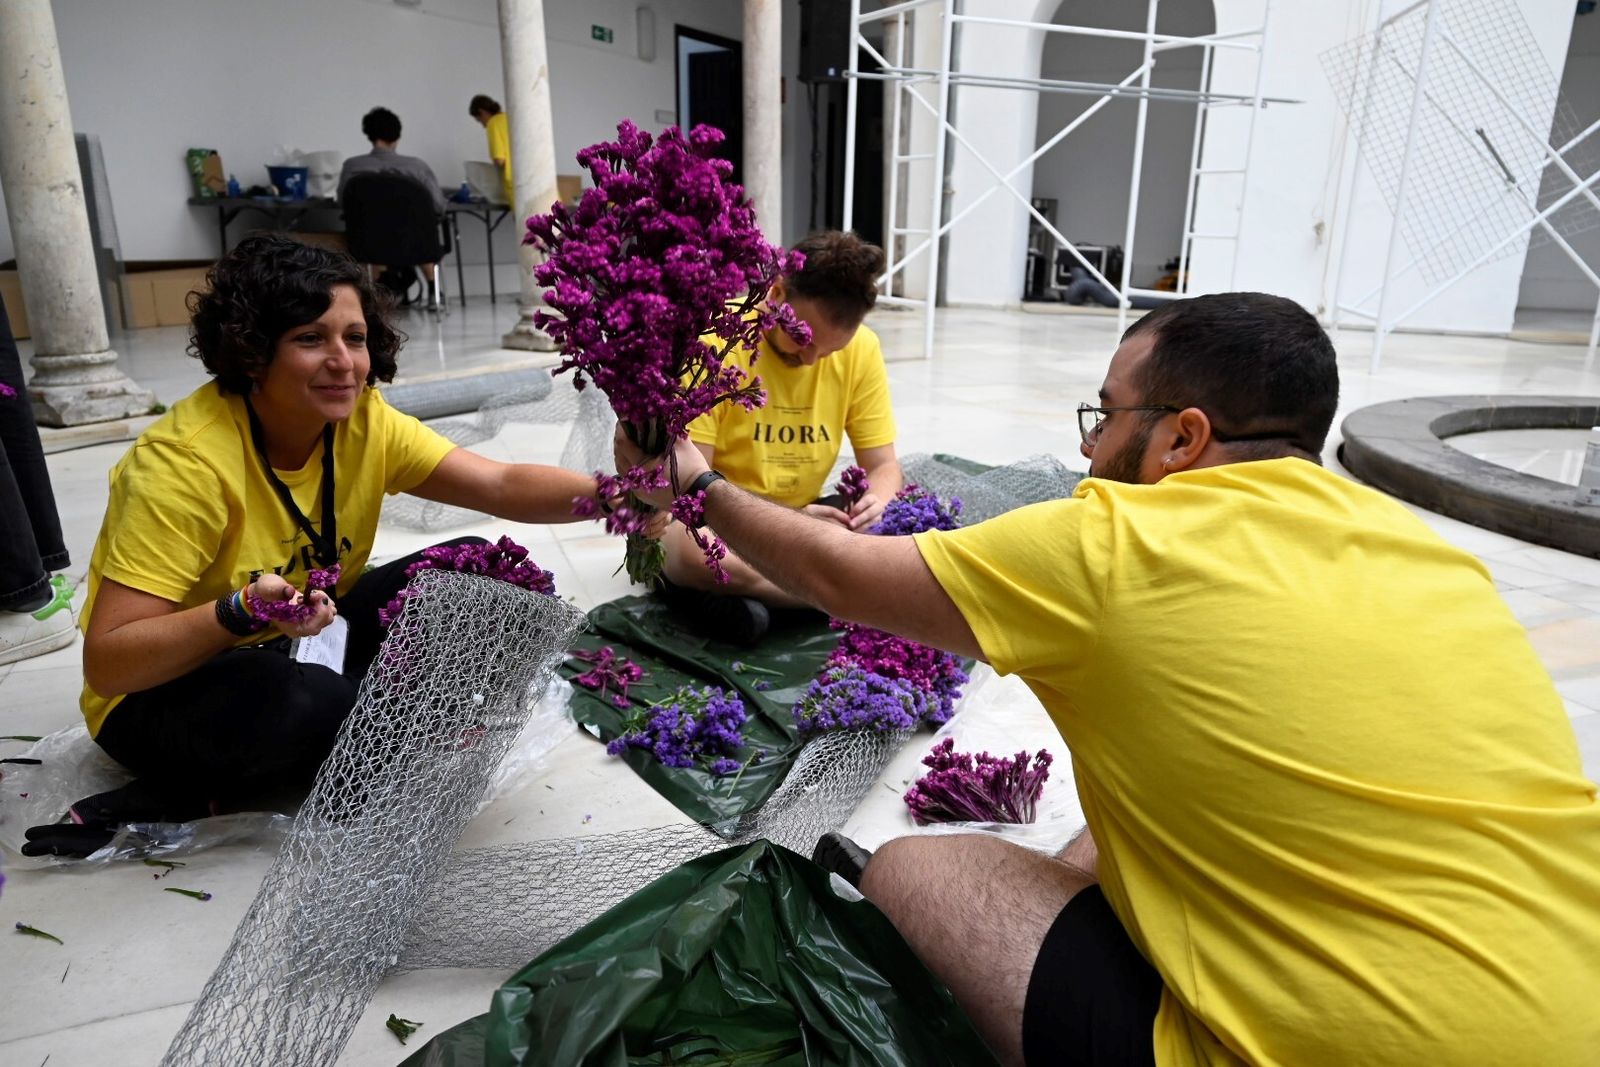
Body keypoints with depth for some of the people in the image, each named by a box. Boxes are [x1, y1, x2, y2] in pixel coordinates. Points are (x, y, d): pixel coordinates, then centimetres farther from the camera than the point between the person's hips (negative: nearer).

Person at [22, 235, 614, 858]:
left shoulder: (363, 422, -10)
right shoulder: (186, 462, -26)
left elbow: (502, 485, -23)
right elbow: (106, 663, -27)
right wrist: (242, 613, -44)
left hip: (303, 642, 6)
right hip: (164, 688, -6)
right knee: (308, 703, -38)